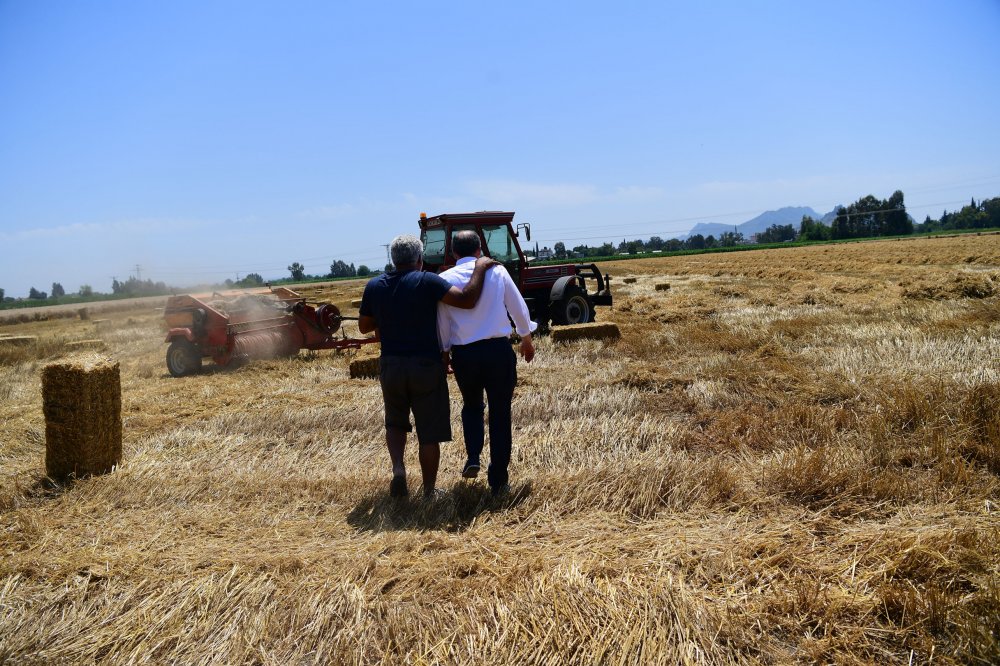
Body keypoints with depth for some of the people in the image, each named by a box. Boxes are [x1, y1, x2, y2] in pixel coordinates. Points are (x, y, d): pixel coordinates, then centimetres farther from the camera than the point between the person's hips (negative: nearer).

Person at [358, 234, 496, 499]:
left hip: (390, 366, 4)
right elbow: (467, 299, -21)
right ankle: (429, 492, 15)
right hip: (426, 366, -3)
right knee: (429, 433, 7)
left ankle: (398, 469, 3)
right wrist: (480, 268, -8)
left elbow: (364, 326, 11)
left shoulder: (374, 286, 2)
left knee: (395, 422, 24)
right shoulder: (426, 281, -11)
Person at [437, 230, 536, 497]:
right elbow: (518, 307, 7)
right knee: (500, 414, 9)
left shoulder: (444, 279, -1)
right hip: (499, 350, -1)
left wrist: (443, 351, 17)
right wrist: (526, 337, 22)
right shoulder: (497, 271, -1)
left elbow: (442, 323, 3)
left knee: (472, 406, 26)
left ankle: (473, 458, 8)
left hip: (463, 354, 1)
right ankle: (498, 480, 13)